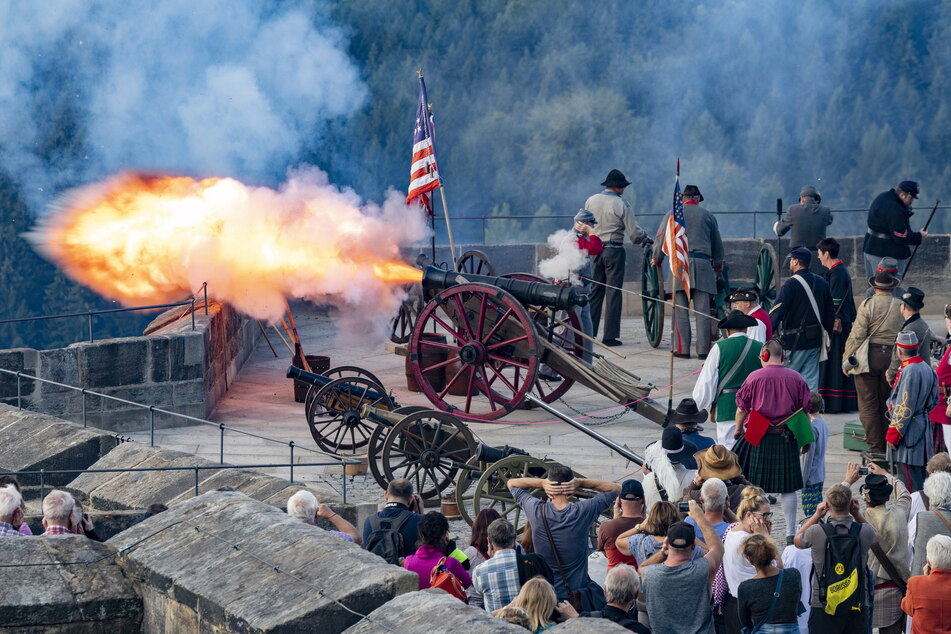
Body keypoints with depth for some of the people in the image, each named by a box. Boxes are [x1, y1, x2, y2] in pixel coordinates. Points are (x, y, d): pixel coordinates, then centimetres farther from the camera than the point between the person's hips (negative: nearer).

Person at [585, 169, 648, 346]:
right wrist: (644, 236, 13)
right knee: (613, 292, 0)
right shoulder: (622, 205, -8)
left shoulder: (591, 201, 5)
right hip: (614, 251, -4)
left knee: (594, 292, 11)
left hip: (594, 250, 4)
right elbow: (634, 233, -7)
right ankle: (609, 336, -2)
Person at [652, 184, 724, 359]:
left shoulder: (672, 215, 11)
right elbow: (717, 244, 23)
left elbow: (660, 240, 10)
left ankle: (682, 349, -4)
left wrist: (656, 260, 28)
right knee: (703, 310, -1)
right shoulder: (708, 216, 16)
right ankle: (704, 349, -5)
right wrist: (718, 264, 40)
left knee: (680, 309, 0)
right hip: (703, 264, 1)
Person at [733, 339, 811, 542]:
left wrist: (738, 430, 16)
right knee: (788, 487, 6)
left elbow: (742, 409, -1)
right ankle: (790, 531, 8)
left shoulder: (754, 377, -7)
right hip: (786, 439, 2)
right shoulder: (796, 378, -1)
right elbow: (805, 411, 4)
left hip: (758, 436, -1)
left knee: (754, 485, 8)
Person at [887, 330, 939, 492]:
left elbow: (904, 408, -20)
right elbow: (933, 401, 15)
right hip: (923, 425, 10)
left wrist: (893, 435, -14)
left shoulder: (909, 372, -21)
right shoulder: (927, 368, 7)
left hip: (908, 430, -10)